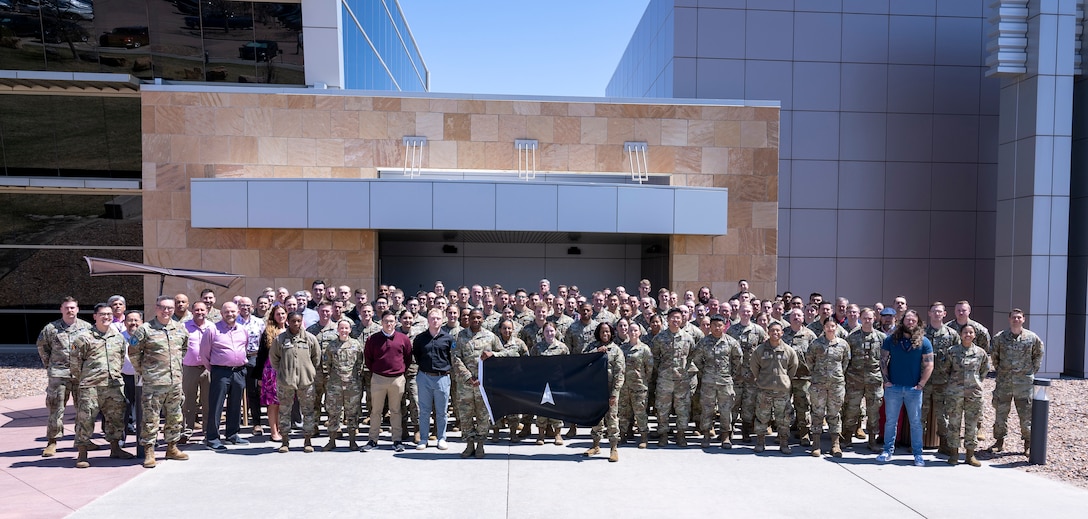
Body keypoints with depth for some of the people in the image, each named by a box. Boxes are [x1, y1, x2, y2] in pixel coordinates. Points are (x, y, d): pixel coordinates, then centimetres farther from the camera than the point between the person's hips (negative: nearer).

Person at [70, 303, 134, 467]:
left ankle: (115, 449, 25)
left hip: (114, 385, 5)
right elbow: (75, 362, 1)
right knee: (85, 419, -2)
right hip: (90, 387, -5)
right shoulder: (84, 338, -2)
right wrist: (80, 381, 4)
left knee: (116, 417, 11)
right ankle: (82, 454, 7)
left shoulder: (119, 338, 12)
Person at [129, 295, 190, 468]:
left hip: (175, 381, 5)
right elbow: (133, 352, 1)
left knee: (175, 417, 13)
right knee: (151, 418, -2)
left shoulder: (180, 329, 8)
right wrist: (142, 371, 3)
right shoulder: (145, 329, -6)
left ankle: (172, 448, 26)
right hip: (153, 382, -5)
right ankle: (149, 452, 7)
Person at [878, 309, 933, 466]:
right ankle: (888, 451, 17)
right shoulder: (891, 339, 3)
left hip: (914, 389, -1)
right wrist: (886, 381, -3)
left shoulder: (923, 342, 0)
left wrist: (920, 385, -7)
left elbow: (929, 365, -1)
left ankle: (918, 454, 16)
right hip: (893, 387, 1)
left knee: (916, 422, 7)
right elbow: (883, 360, 4)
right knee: (890, 421, 7)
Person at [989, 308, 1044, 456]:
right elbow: (994, 355, 13)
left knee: (1026, 414, 2)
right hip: (1003, 382, 1)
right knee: (1000, 412, 7)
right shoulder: (999, 337, 1)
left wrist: (1033, 370, 9)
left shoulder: (1032, 338, 0)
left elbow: (1038, 354, 14)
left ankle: (1028, 445, 13)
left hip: (1024, 382, -1)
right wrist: (998, 369, 9)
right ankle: (999, 442, 17)